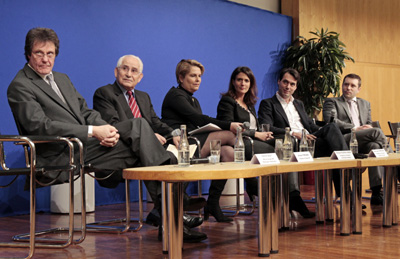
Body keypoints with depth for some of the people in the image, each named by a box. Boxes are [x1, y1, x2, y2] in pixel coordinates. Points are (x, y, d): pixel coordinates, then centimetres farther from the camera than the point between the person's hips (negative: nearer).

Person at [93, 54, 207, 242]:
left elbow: (156, 123, 18)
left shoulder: (144, 97, 28)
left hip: (148, 149, 7)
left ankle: (160, 213, -26)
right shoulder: (103, 93, 4)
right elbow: (113, 126, -10)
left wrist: (173, 136, -5)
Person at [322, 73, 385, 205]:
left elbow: (369, 126, 24)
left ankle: (376, 193, -36)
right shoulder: (331, 102, 14)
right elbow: (330, 121, -5)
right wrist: (355, 129, -12)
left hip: (363, 143, 5)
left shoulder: (365, 104, 32)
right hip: (342, 142, -5)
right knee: (377, 132, -27)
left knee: (374, 145, -34)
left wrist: (367, 127, -4)